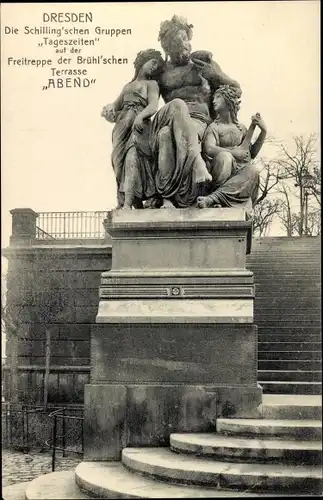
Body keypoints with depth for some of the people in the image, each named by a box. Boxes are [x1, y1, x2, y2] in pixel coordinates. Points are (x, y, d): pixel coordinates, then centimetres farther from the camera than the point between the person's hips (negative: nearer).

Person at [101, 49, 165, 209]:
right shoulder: (127, 86, 29)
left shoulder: (151, 84, 14)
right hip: (122, 125, 5)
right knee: (120, 161, -8)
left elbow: (153, 106, -2)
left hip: (138, 125, -5)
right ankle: (121, 202, -11)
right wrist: (109, 109, 1)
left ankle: (127, 204, -35)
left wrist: (140, 116, -22)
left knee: (132, 158, -24)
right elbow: (116, 105, 26)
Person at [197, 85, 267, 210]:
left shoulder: (241, 128, 19)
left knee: (252, 170, -29)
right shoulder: (214, 127, 6)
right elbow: (209, 149, -12)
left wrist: (263, 131, 11)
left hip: (240, 174, 4)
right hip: (220, 176, -4)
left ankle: (213, 197, -40)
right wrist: (233, 152, -19)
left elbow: (252, 153, 21)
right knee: (224, 156, -33)